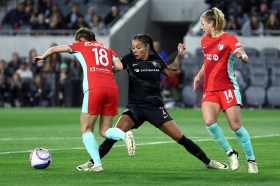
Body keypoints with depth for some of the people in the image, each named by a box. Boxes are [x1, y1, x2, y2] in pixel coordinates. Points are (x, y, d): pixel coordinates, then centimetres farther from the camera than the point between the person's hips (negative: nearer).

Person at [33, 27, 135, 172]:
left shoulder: (81, 45, 19)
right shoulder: (108, 49, 27)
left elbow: (53, 49, 27)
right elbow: (119, 67, 10)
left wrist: (43, 57, 46)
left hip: (94, 89, -4)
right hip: (112, 88, 4)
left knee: (86, 129, 7)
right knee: (105, 130, 12)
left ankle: (97, 164, -7)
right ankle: (125, 135, -19)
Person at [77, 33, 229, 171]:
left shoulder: (156, 60, 4)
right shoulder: (129, 59, -2)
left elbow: (170, 72, 19)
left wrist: (179, 56, 10)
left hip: (155, 107, 1)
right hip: (134, 107, -1)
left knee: (180, 138, -2)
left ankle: (208, 162, 11)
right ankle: (92, 162, -14)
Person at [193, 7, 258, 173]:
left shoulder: (229, 39, -8)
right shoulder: (205, 41, 14)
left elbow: (246, 58, -21)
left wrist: (242, 56, -43)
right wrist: (199, 76, 17)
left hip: (227, 88, -6)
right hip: (209, 89, 6)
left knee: (236, 126, -10)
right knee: (209, 122, -18)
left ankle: (251, 160, 5)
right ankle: (230, 153, -2)